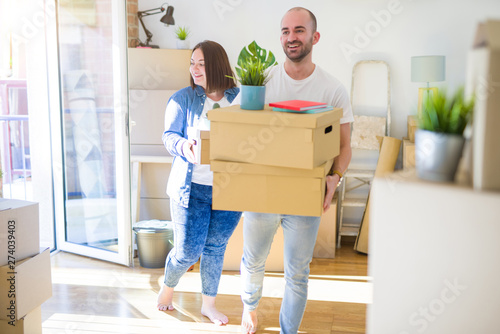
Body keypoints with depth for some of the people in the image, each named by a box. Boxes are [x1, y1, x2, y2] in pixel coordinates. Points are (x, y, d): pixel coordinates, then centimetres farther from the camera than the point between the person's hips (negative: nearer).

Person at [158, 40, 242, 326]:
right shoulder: (183, 99, 1)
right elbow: (169, 136, -4)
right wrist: (184, 146, -25)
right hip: (192, 187, -1)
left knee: (216, 248, 12)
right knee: (188, 251, 1)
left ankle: (209, 304, 32)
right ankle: (168, 286, 34)